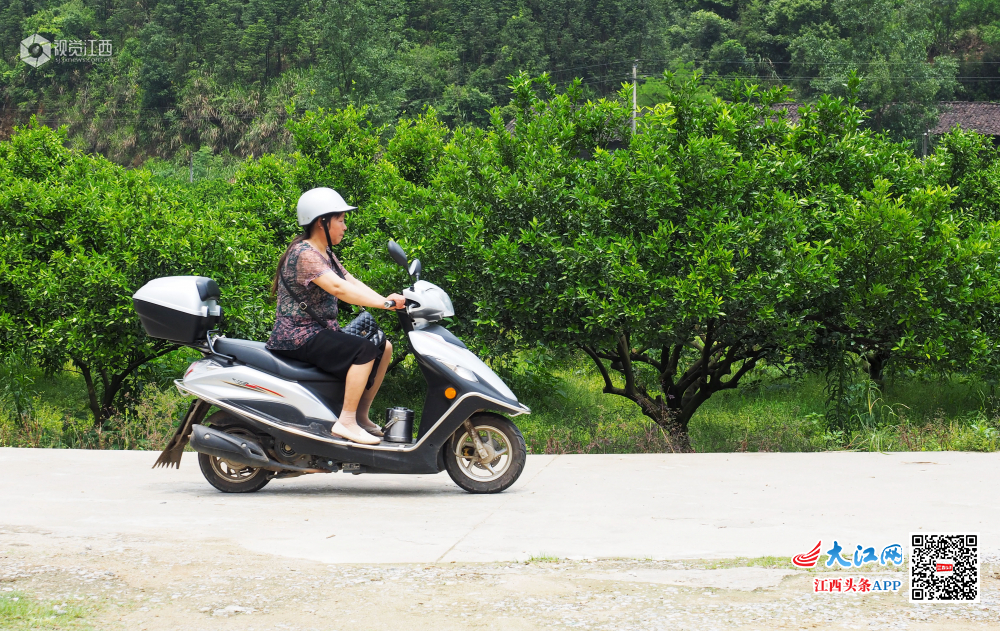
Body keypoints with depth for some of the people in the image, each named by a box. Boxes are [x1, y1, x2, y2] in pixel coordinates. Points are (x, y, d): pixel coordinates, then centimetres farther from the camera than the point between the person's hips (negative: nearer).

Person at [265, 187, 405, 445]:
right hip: (299, 337, -10)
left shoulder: (326, 254, 15)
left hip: (321, 331, 10)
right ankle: (346, 421, -23)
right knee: (364, 349, -25)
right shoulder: (304, 254, -18)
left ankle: (361, 416, 10)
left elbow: (352, 282, 4)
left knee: (384, 347, 5)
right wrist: (385, 303, -36)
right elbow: (338, 288, -32)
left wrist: (386, 300, -13)